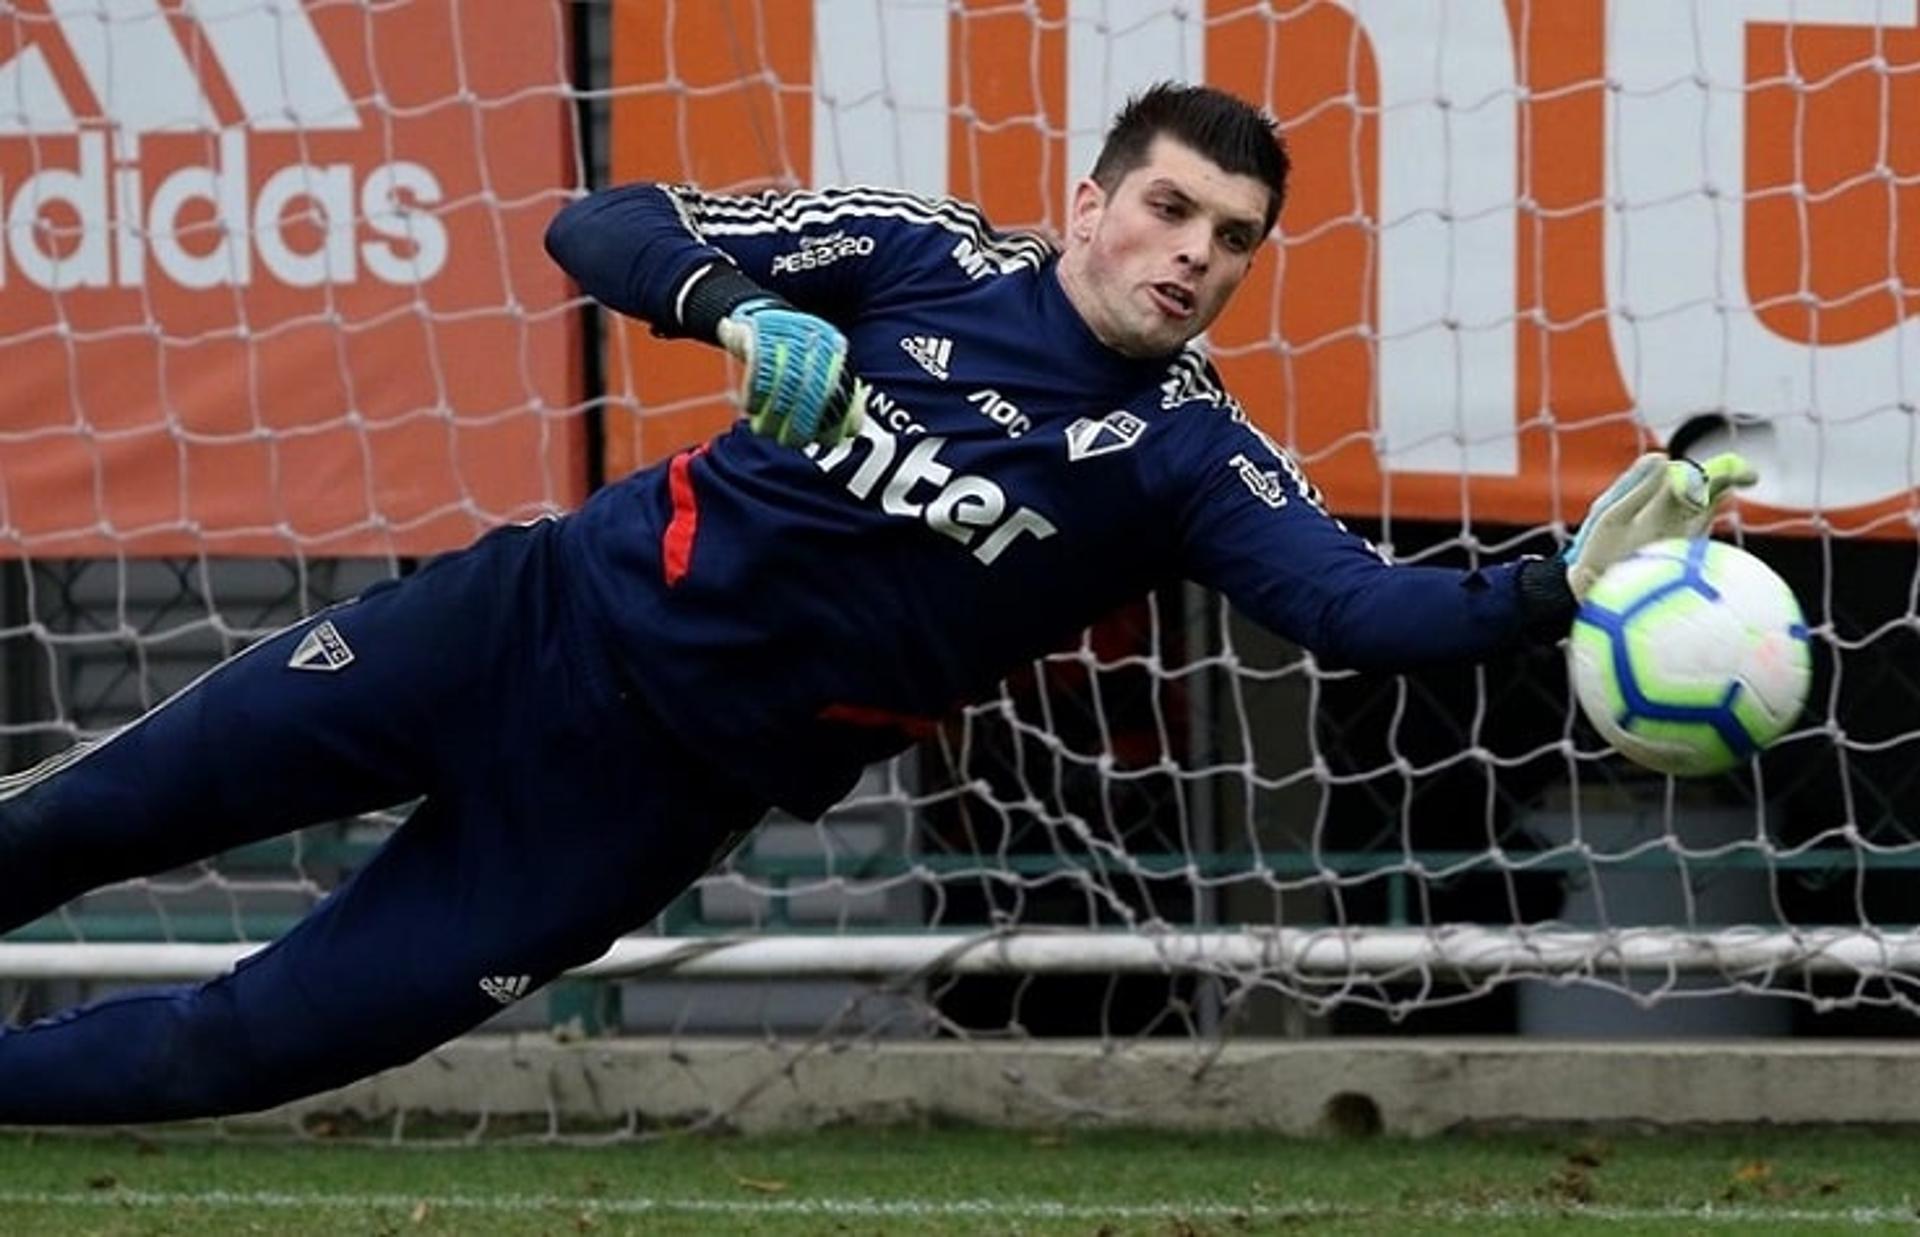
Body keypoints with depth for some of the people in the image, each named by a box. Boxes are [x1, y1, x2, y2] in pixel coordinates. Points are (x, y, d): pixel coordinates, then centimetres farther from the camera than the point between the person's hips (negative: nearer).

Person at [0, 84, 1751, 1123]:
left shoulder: (1187, 459, -7)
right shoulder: (927, 260, -4)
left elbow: (1372, 610, -21)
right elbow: (608, 231, -4)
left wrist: (1561, 588, -40)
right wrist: (742, 307, -26)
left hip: (660, 791, -1)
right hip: (542, 616, 1)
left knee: (257, 1044, -2)